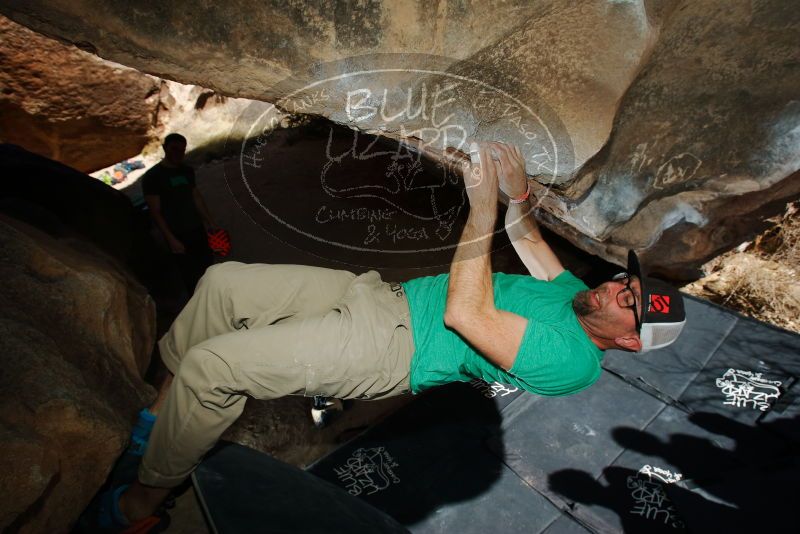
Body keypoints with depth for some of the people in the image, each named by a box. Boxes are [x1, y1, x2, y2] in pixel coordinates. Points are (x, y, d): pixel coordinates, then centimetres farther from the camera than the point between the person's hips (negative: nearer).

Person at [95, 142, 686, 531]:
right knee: (223, 280, 4)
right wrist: (520, 194, 5)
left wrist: (484, 206, -23)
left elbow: (465, 315, -25)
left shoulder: (572, 361, -13)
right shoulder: (576, 294, 15)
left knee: (211, 362, -19)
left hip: (389, 348, -9)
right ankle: (164, 406, 24)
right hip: (382, 292, 9)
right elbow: (528, 239, 26)